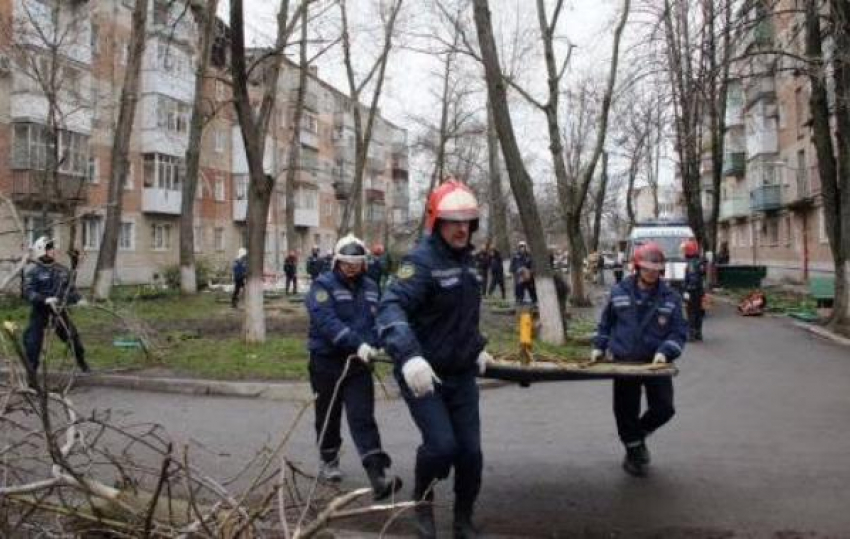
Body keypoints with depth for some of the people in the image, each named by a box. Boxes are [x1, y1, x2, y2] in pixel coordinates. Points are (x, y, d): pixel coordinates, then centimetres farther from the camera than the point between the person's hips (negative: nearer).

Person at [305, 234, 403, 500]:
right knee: (328, 415, 13)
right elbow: (327, 321, -23)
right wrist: (357, 343, -33)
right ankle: (329, 461, 35)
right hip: (327, 361, -2)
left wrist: (373, 344, -8)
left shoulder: (370, 288, 8)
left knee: (363, 418, -6)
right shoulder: (323, 285, -9)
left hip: (359, 362, 3)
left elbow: (378, 320, 12)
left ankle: (378, 477, -13)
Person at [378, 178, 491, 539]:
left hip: (462, 374, 7)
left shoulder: (465, 259, 9)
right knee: (441, 444, -16)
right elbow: (391, 307, -32)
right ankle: (422, 503, 16)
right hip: (424, 375, -7)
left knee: (470, 450, 5)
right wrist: (409, 355, -46)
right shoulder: (422, 260, -18)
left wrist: (477, 347, 22)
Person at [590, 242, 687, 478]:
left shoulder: (670, 297, -2)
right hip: (623, 362, 0)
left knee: (664, 408, -3)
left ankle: (638, 434, 29)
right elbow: (605, 323, 14)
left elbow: (679, 332, -3)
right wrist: (599, 347, 8)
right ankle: (634, 453, 29)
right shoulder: (619, 292, 1)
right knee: (625, 411, 5)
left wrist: (665, 352, -19)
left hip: (655, 364, 0)